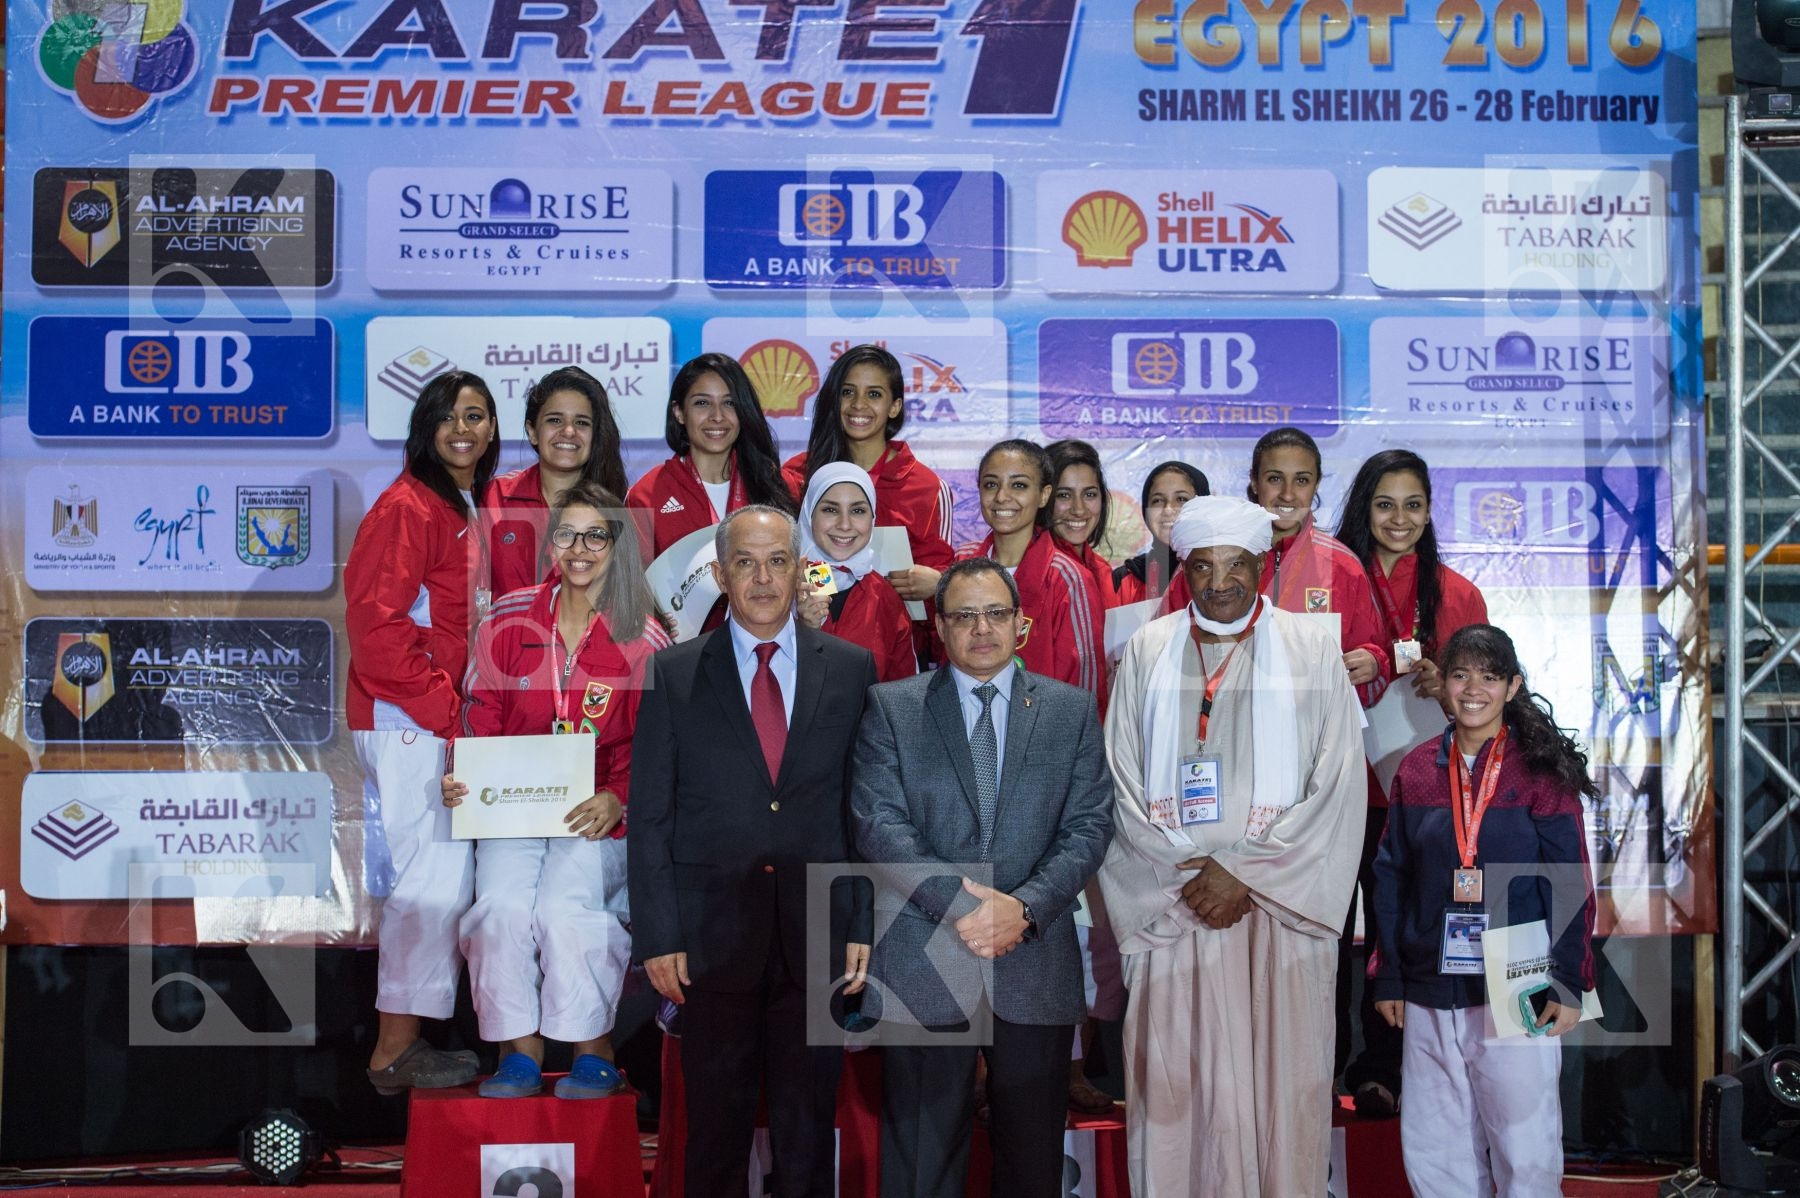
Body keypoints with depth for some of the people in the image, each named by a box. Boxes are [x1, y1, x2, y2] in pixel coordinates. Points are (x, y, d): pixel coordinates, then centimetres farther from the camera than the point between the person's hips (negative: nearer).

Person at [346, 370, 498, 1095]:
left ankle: (406, 1041, 21)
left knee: (446, 878, 11)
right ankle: (395, 1052, 4)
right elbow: (374, 622, -18)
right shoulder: (407, 508, -12)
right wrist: (444, 707, -16)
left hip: (444, 720, 9)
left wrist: (457, 705, 9)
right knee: (434, 878, -8)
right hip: (405, 721, -9)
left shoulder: (476, 506, 15)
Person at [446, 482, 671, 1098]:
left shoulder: (643, 640, 0)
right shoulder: (510, 618, 6)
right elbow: (482, 712, 8)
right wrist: (462, 779, -9)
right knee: (502, 904, -23)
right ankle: (519, 1051, -6)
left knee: (563, 909, -24)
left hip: (594, 814, -2)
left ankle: (594, 1054, -5)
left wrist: (617, 799, -18)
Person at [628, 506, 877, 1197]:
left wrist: (865, 925, 0)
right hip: (712, 935, -1)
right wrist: (657, 936, -5)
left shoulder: (851, 668, 4)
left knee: (808, 1127, 11)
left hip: (816, 934, 1)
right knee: (716, 1127, 10)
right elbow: (649, 816, 1)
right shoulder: (674, 674, 2)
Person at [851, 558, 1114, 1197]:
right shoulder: (890, 707, 3)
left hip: (1036, 964, 2)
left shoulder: (1072, 710, 8)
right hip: (923, 968, -1)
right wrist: (959, 907, -16)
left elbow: (1089, 826, 1)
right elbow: (879, 825, -6)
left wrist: (1024, 907, -13)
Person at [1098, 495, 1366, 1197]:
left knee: (1282, 1079, 1)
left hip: (1282, 910, -1)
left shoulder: (1311, 650, 3)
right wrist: (1186, 878, -6)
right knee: (1178, 1081, 2)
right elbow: (1124, 787, 5)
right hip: (1174, 902, 1)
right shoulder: (1148, 651, 7)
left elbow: (1338, 785, -2)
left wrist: (1246, 873, -9)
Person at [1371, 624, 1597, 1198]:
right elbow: (1390, 879, 9)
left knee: (1525, 1149, 0)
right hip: (1430, 992, 3)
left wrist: (1568, 983, -7)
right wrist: (1388, 978, 7)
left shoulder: (1540, 769, -2)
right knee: (1433, 1150, 9)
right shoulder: (1416, 771, 6)